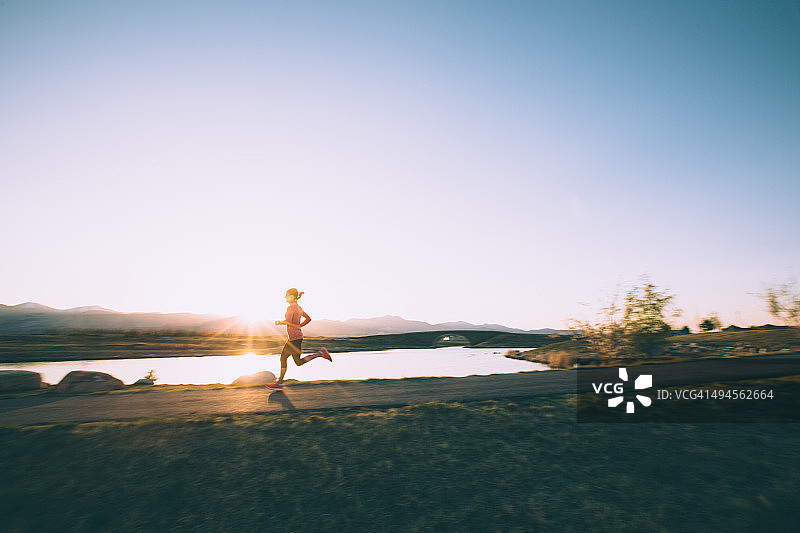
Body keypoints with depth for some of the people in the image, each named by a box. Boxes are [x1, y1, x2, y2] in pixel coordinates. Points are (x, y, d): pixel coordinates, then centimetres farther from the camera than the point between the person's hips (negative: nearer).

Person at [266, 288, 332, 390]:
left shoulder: (291, 307, -15)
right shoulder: (298, 307, 13)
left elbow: (287, 321, -26)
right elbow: (308, 318, 20)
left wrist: (279, 322, -8)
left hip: (295, 338, -10)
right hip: (293, 338, 10)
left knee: (299, 362, 0)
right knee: (283, 357, 11)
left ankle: (320, 353, -2)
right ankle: (279, 382, 15)